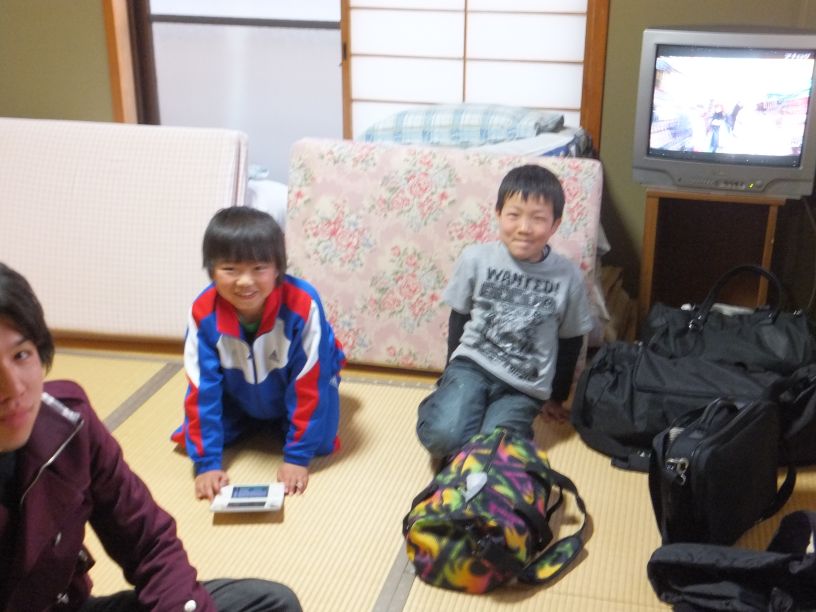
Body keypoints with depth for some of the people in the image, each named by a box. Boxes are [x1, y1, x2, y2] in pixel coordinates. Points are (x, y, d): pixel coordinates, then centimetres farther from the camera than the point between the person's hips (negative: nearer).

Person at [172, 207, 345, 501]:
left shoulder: (302, 304, -38)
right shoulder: (203, 312, -31)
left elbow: (308, 383, -30)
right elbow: (202, 387, -23)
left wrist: (297, 457, -27)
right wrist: (207, 463, -26)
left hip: (293, 390, -2)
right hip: (238, 397, 2)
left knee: (321, 442, -19)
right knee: (190, 440, -9)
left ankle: (288, 425, 17)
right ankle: (254, 422, 21)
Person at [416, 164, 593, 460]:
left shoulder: (568, 276, -4)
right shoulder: (475, 258, -3)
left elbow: (570, 340, 10)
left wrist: (556, 397, 18)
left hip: (524, 387, 0)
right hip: (472, 365, 0)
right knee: (443, 436, -27)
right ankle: (447, 399, 6)